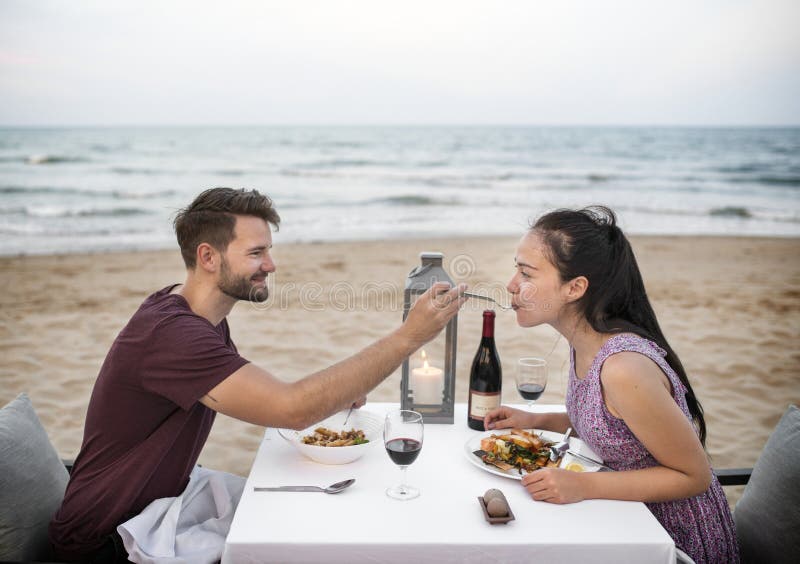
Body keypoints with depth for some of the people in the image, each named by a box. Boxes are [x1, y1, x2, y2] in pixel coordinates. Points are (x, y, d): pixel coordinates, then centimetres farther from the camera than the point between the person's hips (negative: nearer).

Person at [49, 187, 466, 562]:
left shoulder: (204, 314, 1)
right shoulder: (171, 333, -31)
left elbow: (259, 398, 10)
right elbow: (292, 411, -38)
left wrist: (333, 395, -9)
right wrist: (408, 337, -37)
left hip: (163, 505, 8)